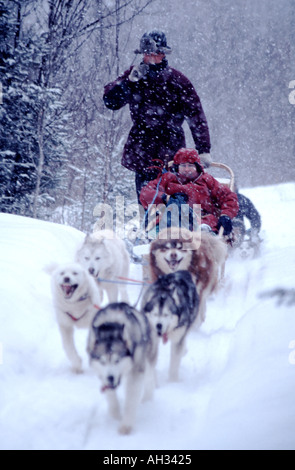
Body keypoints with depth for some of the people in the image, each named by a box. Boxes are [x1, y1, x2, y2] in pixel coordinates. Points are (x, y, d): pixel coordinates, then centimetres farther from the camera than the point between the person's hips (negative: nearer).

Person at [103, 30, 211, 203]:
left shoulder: (177, 80, -2)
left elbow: (196, 116, -3)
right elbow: (110, 101, 0)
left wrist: (204, 150, -10)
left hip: (170, 150, -3)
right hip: (141, 148, 3)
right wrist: (130, 82, -13)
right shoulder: (133, 75, 7)